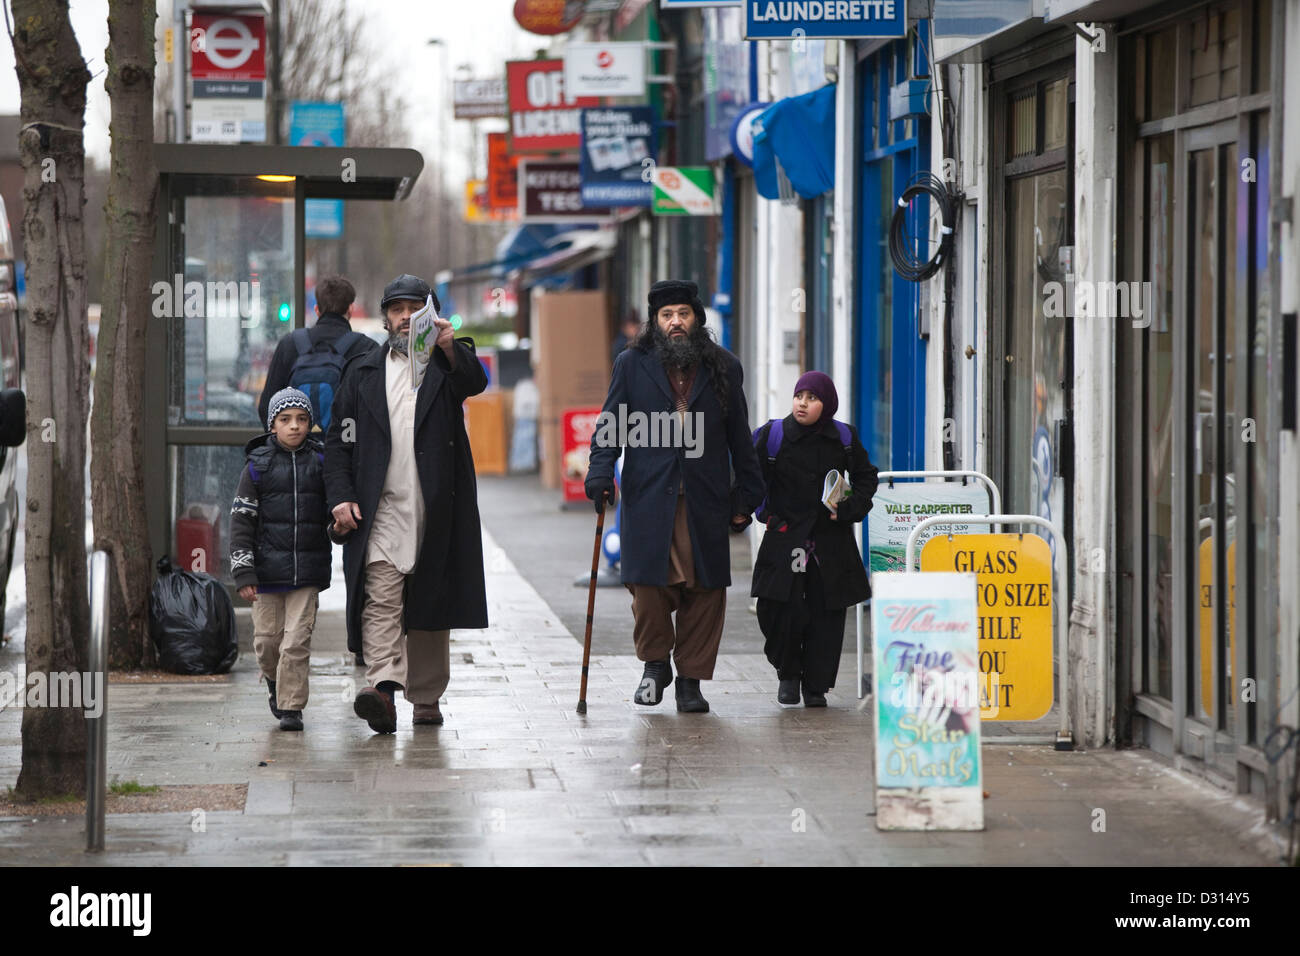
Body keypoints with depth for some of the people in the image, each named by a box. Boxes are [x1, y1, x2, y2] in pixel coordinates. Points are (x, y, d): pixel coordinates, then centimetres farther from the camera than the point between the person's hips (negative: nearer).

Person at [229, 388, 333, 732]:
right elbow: (241, 521, -1)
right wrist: (243, 573, -6)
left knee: (298, 639, -6)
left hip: (307, 570, 0)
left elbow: (335, 512, 18)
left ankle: (291, 705, 2)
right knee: (267, 636, 6)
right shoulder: (258, 466, 1)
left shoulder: (320, 462, 6)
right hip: (268, 568, 0)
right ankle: (275, 683, 34)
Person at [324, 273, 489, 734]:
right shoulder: (364, 372, 15)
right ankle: (382, 686, -27)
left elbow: (475, 383, -14)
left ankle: (426, 695, 15)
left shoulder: (447, 363, 10)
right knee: (381, 598, -15)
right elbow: (339, 439, 13)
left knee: (431, 602, 6)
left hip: (435, 507, 0)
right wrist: (341, 496, -1)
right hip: (381, 507, 0)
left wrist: (451, 347, -34)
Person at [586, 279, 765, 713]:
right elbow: (610, 426, 9)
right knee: (648, 585, -8)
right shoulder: (633, 364, 10)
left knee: (704, 591, -1)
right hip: (648, 498, -1)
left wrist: (746, 494, 10)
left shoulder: (723, 368, 12)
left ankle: (690, 679, 9)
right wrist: (600, 472, -6)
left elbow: (739, 438, 14)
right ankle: (655, 664, 15)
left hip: (705, 500, 1)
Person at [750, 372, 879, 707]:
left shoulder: (844, 437, 4)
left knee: (827, 613, 0)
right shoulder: (773, 435, -1)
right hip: (785, 538, -2)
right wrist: (766, 513, -3)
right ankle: (787, 673, 12)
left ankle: (816, 686, 12)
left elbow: (866, 477, 15)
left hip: (831, 540, 2)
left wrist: (848, 509, 0)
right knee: (782, 609, -12)